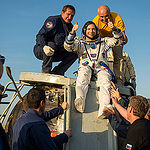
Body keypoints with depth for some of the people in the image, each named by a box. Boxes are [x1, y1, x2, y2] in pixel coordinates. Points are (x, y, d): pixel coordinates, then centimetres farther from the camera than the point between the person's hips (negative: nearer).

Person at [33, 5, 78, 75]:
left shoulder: (70, 26, 10)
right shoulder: (53, 20, -13)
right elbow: (40, 36, -22)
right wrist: (44, 46, -42)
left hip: (55, 54, 7)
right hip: (40, 50, -7)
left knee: (74, 53, -7)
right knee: (51, 45, -38)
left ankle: (57, 72, -11)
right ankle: (45, 71, -20)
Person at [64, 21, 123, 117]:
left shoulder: (103, 42, 32)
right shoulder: (80, 42, 28)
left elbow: (118, 38, 25)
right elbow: (68, 46, 9)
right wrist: (72, 32, -5)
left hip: (100, 67, 0)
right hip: (86, 66, 0)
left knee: (105, 79, -35)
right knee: (83, 77, -38)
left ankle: (104, 108, -55)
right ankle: (80, 100, -63)